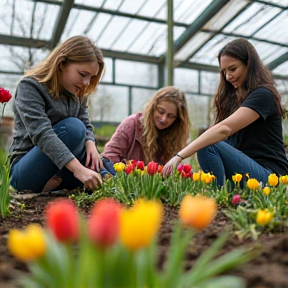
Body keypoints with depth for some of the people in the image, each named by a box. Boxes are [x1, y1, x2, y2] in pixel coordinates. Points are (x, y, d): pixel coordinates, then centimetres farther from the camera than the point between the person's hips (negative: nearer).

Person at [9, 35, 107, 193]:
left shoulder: (78, 93, 6)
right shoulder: (30, 86, -16)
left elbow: (86, 126, 6)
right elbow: (41, 133, -30)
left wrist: (90, 144, -19)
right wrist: (78, 169, -41)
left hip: (58, 171, 7)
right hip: (25, 171, -7)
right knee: (72, 126, -29)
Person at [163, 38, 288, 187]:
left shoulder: (263, 95, -10)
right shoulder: (233, 97, 15)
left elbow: (224, 129, -25)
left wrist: (180, 156, -32)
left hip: (269, 175, -7)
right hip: (245, 169, 7)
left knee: (209, 147, -26)